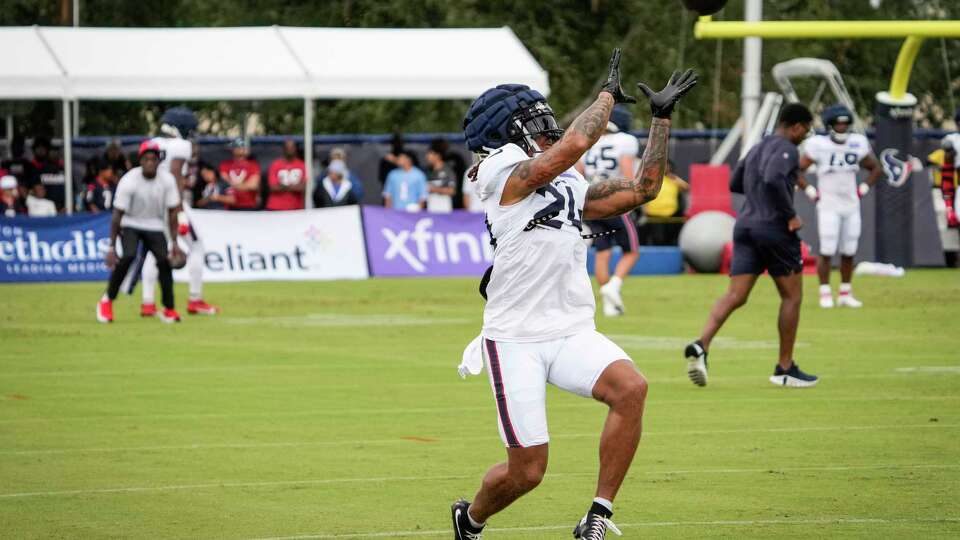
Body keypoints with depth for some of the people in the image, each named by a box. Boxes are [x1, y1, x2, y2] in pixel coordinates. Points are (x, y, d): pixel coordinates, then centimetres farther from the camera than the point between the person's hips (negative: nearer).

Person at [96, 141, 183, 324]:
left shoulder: (167, 180, -14)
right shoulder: (128, 181, -23)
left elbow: (172, 212, -6)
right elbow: (117, 216, -20)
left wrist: (174, 243, -10)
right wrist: (112, 247, -22)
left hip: (154, 226, 3)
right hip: (130, 225, -3)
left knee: (164, 260, -18)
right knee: (128, 256, -28)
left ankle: (169, 310, -5)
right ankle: (107, 301, -12)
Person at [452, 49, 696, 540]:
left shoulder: (570, 187, 16)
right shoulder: (502, 171, -7)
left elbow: (641, 189, 20)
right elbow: (576, 142, -19)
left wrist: (662, 117, 19)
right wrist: (608, 95, -3)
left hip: (571, 334, 6)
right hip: (515, 341, -6)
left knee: (630, 388, -25)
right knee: (527, 471, -4)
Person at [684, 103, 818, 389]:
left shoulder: (757, 148, 19)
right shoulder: (786, 150, -9)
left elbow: (734, 183, 27)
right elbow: (773, 180, -27)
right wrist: (791, 215, -19)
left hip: (745, 224, 8)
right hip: (774, 228, -8)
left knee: (735, 296, -2)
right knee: (792, 296, 7)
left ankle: (701, 346, -24)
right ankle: (785, 368, 10)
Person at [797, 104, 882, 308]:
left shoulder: (857, 144, 4)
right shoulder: (819, 145, -8)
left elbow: (875, 169, 19)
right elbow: (797, 171, -4)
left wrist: (863, 189, 9)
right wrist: (810, 192, -7)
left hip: (851, 206, 4)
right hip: (828, 207, -4)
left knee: (849, 252, 7)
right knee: (827, 251, -7)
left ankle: (845, 294, 16)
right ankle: (825, 294, 1)